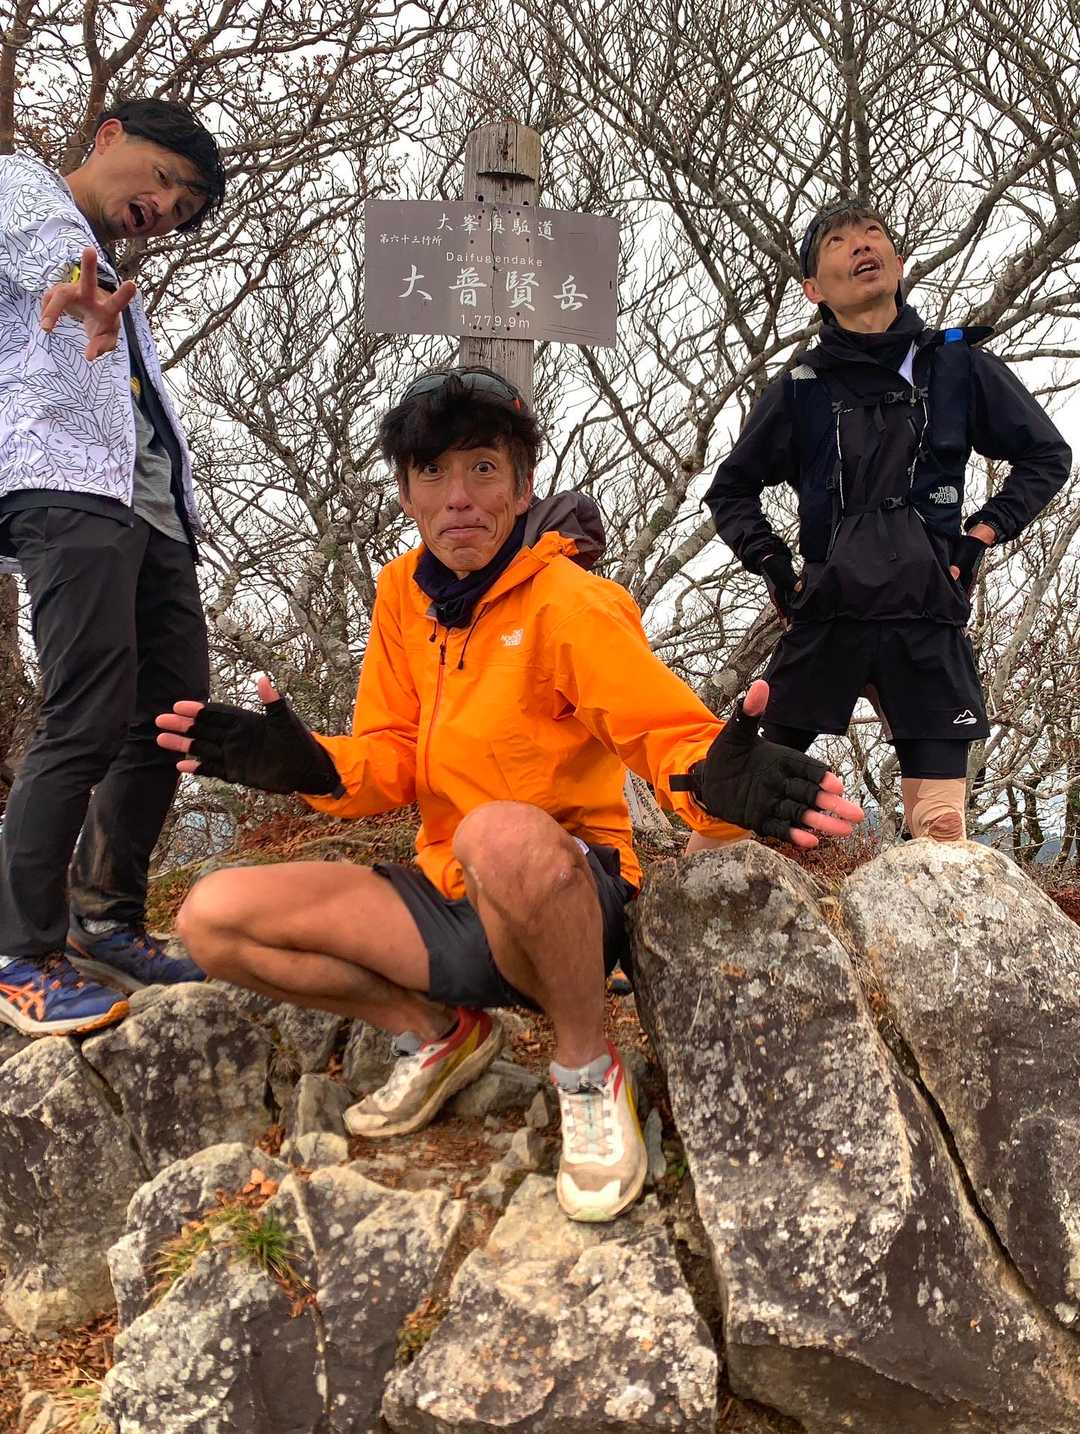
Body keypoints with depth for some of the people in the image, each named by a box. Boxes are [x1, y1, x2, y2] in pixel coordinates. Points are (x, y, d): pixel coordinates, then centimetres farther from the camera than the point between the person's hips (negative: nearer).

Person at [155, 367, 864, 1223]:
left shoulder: (567, 600, -14)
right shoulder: (404, 592, 4)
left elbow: (670, 733, -20)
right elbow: (392, 763, 5)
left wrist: (716, 782, -44)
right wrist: (309, 766, -18)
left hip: (568, 895, -6)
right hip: (448, 897, 6)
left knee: (504, 834, -42)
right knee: (213, 920, -7)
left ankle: (588, 1073, -13)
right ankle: (437, 1033, 12)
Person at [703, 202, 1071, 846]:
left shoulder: (960, 366, 6)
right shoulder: (800, 389, 6)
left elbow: (1047, 457, 16)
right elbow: (731, 489, 18)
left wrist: (980, 536, 4)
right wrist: (773, 565, 4)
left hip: (929, 622, 0)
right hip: (825, 617, 0)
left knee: (942, 826, -1)